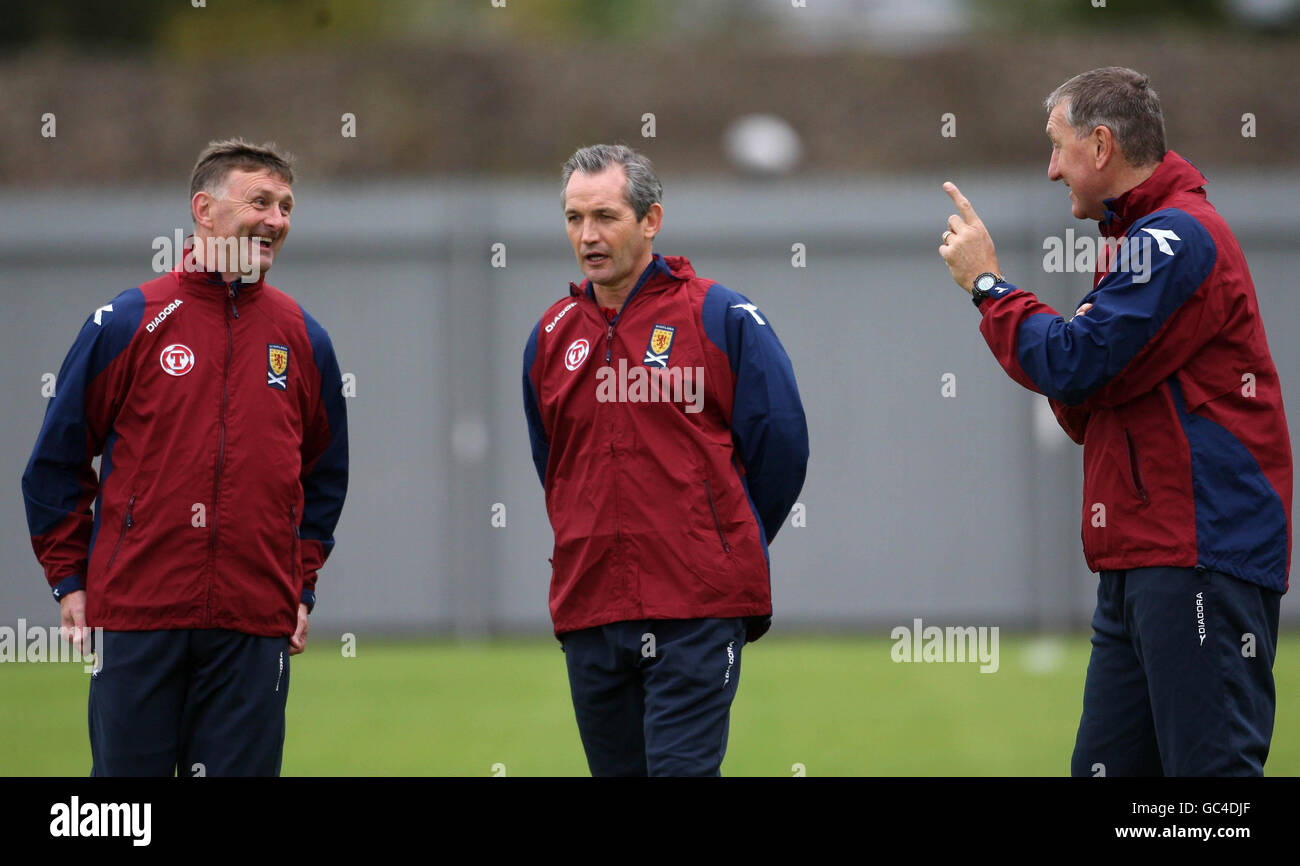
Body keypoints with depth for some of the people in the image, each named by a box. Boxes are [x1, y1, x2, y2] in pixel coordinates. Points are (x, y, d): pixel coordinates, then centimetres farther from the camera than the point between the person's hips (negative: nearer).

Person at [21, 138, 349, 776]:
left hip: (257, 626, 2)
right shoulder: (129, 323, 0)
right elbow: (57, 460, 5)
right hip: (136, 617, -2)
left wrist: (303, 585, 13)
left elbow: (324, 476, 20)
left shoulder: (302, 339, 10)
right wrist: (69, 577, 3)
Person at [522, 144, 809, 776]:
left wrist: (723, 551, 8)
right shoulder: (552, 334, 12)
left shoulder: (721, 318, -2)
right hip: (586, 607, 5)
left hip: (696, 612, -5)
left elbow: (781, 447, 0)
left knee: (682, 768, -13)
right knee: (617, 769, 9)